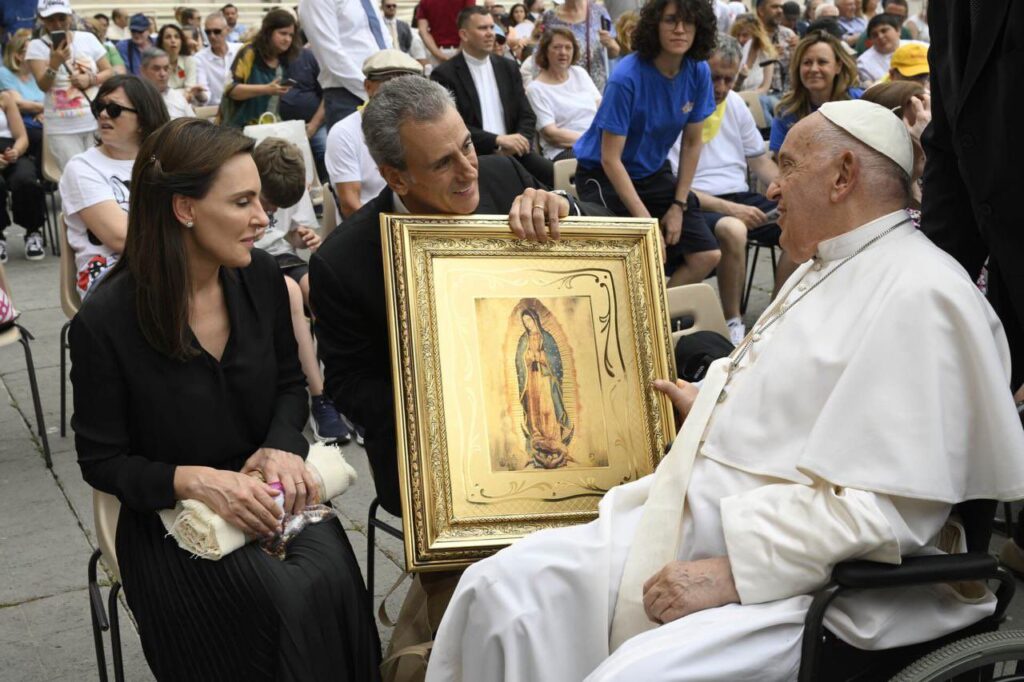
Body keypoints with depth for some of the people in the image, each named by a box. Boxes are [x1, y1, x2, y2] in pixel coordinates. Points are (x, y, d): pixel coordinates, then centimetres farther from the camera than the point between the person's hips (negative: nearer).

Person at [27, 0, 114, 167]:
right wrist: (54, 64, -29)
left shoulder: (88, 38, 4)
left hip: (96, 122, 2)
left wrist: (90, 80, -12)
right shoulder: (37, 46, -2)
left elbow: (109, 72, 7)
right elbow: (43, 86, -12)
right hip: (61, 128, -2)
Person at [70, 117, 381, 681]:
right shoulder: (105, 321, -15)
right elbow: (101, 461, -6)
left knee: (331, 577, -26)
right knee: (282, 600, -28)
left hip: (265, 491, 4)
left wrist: (282, 446, -10)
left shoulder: (260, 278, -2)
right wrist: (193, 481, -23)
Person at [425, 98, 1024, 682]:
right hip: (694, 527, 9)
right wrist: (711, 409, 18)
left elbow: (883, 510, -23)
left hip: (797, 580, -9)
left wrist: (732, 571, -23)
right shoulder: (821, 271, 19)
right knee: (504, 587, -7)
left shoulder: (920, 297, -15)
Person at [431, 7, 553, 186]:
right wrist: (498, 140, -19)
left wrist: (517, 144, -8)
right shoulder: (445, 75, -1)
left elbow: (527, 115, 14)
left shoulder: (508, 67, 16)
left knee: (553, 174, -21)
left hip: (512, 153, 5)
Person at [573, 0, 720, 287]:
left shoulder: (698, 72, -9)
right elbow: (611, 160, -23)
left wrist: (679, 205, -2)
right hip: (605, 176, -6)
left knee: (707, 256, -5)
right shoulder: (627, 77, -25)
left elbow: (692, 143, 2)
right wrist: (645, 221, -22)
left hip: (654, 173, 6)